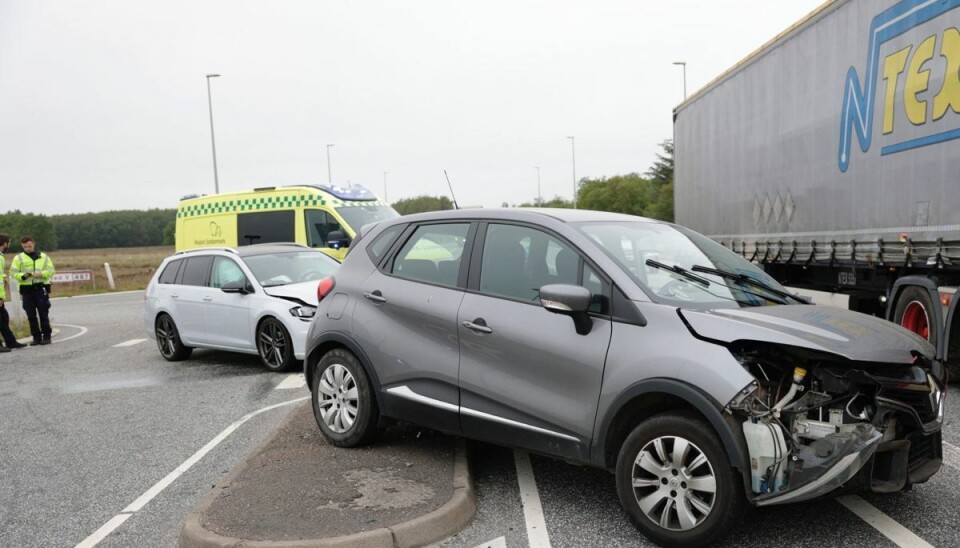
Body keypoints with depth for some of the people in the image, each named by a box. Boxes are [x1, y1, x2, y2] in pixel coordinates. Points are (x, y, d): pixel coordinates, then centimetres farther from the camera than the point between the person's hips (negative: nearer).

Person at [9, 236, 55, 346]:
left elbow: (51, 271, 5)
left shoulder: (43, 256, 9)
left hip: (41, 288, -1)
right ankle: (36, 337, 12)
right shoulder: (18, 258, 7)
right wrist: (23, 276, -17)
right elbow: (13, 273, 2)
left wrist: (41, 274, -14)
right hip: (26, 289, 1)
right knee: (31, 316, 4)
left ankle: (46, 337, 6)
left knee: (43, 314, 0)